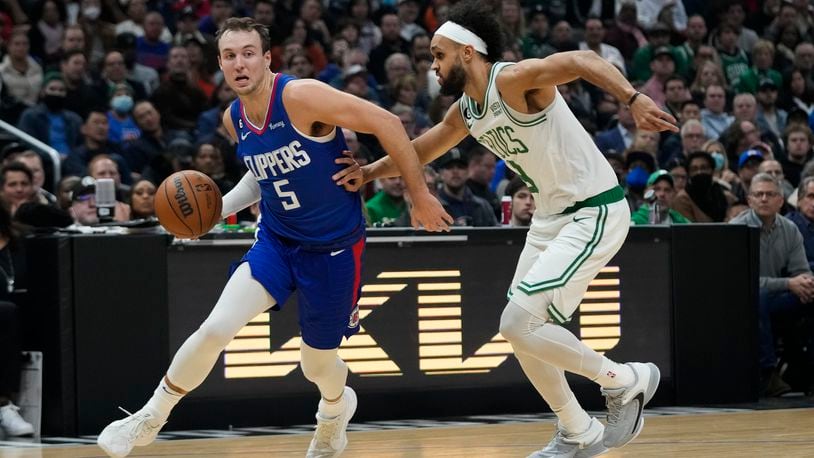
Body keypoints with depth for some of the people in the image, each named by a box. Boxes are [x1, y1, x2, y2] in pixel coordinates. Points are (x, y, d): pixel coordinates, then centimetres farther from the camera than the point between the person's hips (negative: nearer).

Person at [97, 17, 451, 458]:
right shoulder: (234, 119, -1)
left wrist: (420, 195, -17)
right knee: (216, 328, -17)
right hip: (276, 240, 4)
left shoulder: (301, 96, -23)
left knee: (317, 363, 11)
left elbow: (386, 123, -21)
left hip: (334, 248, -4)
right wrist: (220, 208, 3)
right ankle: (149, 419, 1)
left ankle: (336, 406, 49)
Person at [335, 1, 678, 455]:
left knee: (519, 323, -15)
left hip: (595, 212, -10)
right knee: (522, 332, 11)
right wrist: (370, 171, 11)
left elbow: (583, 60, -35)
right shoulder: (466, 112, 8)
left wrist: (634, 99, -50)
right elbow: (420, 151, 25)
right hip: (551, 215, 10)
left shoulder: (513, 80, -20)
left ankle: (626, 380, 3)